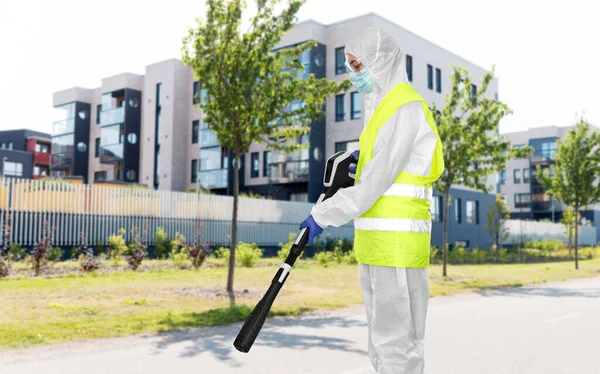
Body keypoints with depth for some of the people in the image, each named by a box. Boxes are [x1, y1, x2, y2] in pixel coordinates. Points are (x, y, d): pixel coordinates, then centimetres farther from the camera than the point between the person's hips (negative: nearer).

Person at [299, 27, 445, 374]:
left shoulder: (405, 106, -13)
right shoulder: (382, 105, 18)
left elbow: (378, 179, -18)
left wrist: (323, 215, -12)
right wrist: (362, 157, 13)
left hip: (398, 243, -10)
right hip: (375, 242, 10)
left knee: (396, 338, -4)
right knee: (382, 334, 17)